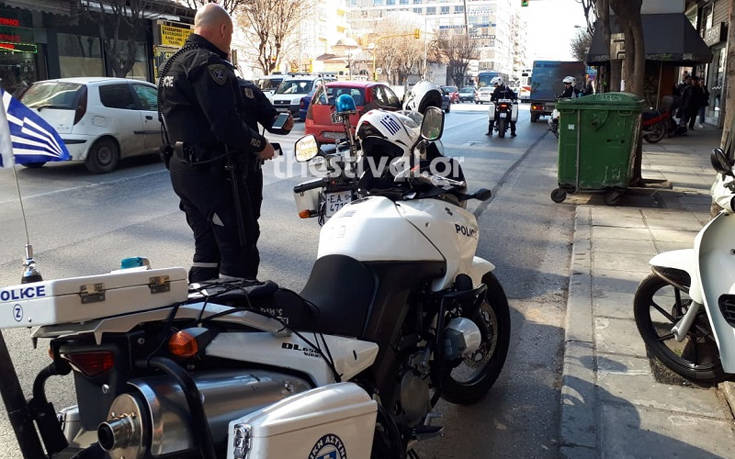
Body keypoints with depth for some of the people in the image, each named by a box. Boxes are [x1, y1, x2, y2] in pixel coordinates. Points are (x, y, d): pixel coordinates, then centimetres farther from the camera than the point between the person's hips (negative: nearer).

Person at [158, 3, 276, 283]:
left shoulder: (173, 64, 17)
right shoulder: (210, 63, -15)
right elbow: (226, 124, -23)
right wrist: (259, 145, -9)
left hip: (181, 169, 10)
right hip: (211, 172, -10)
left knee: (207, 246, 19)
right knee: (239, 250, -5)